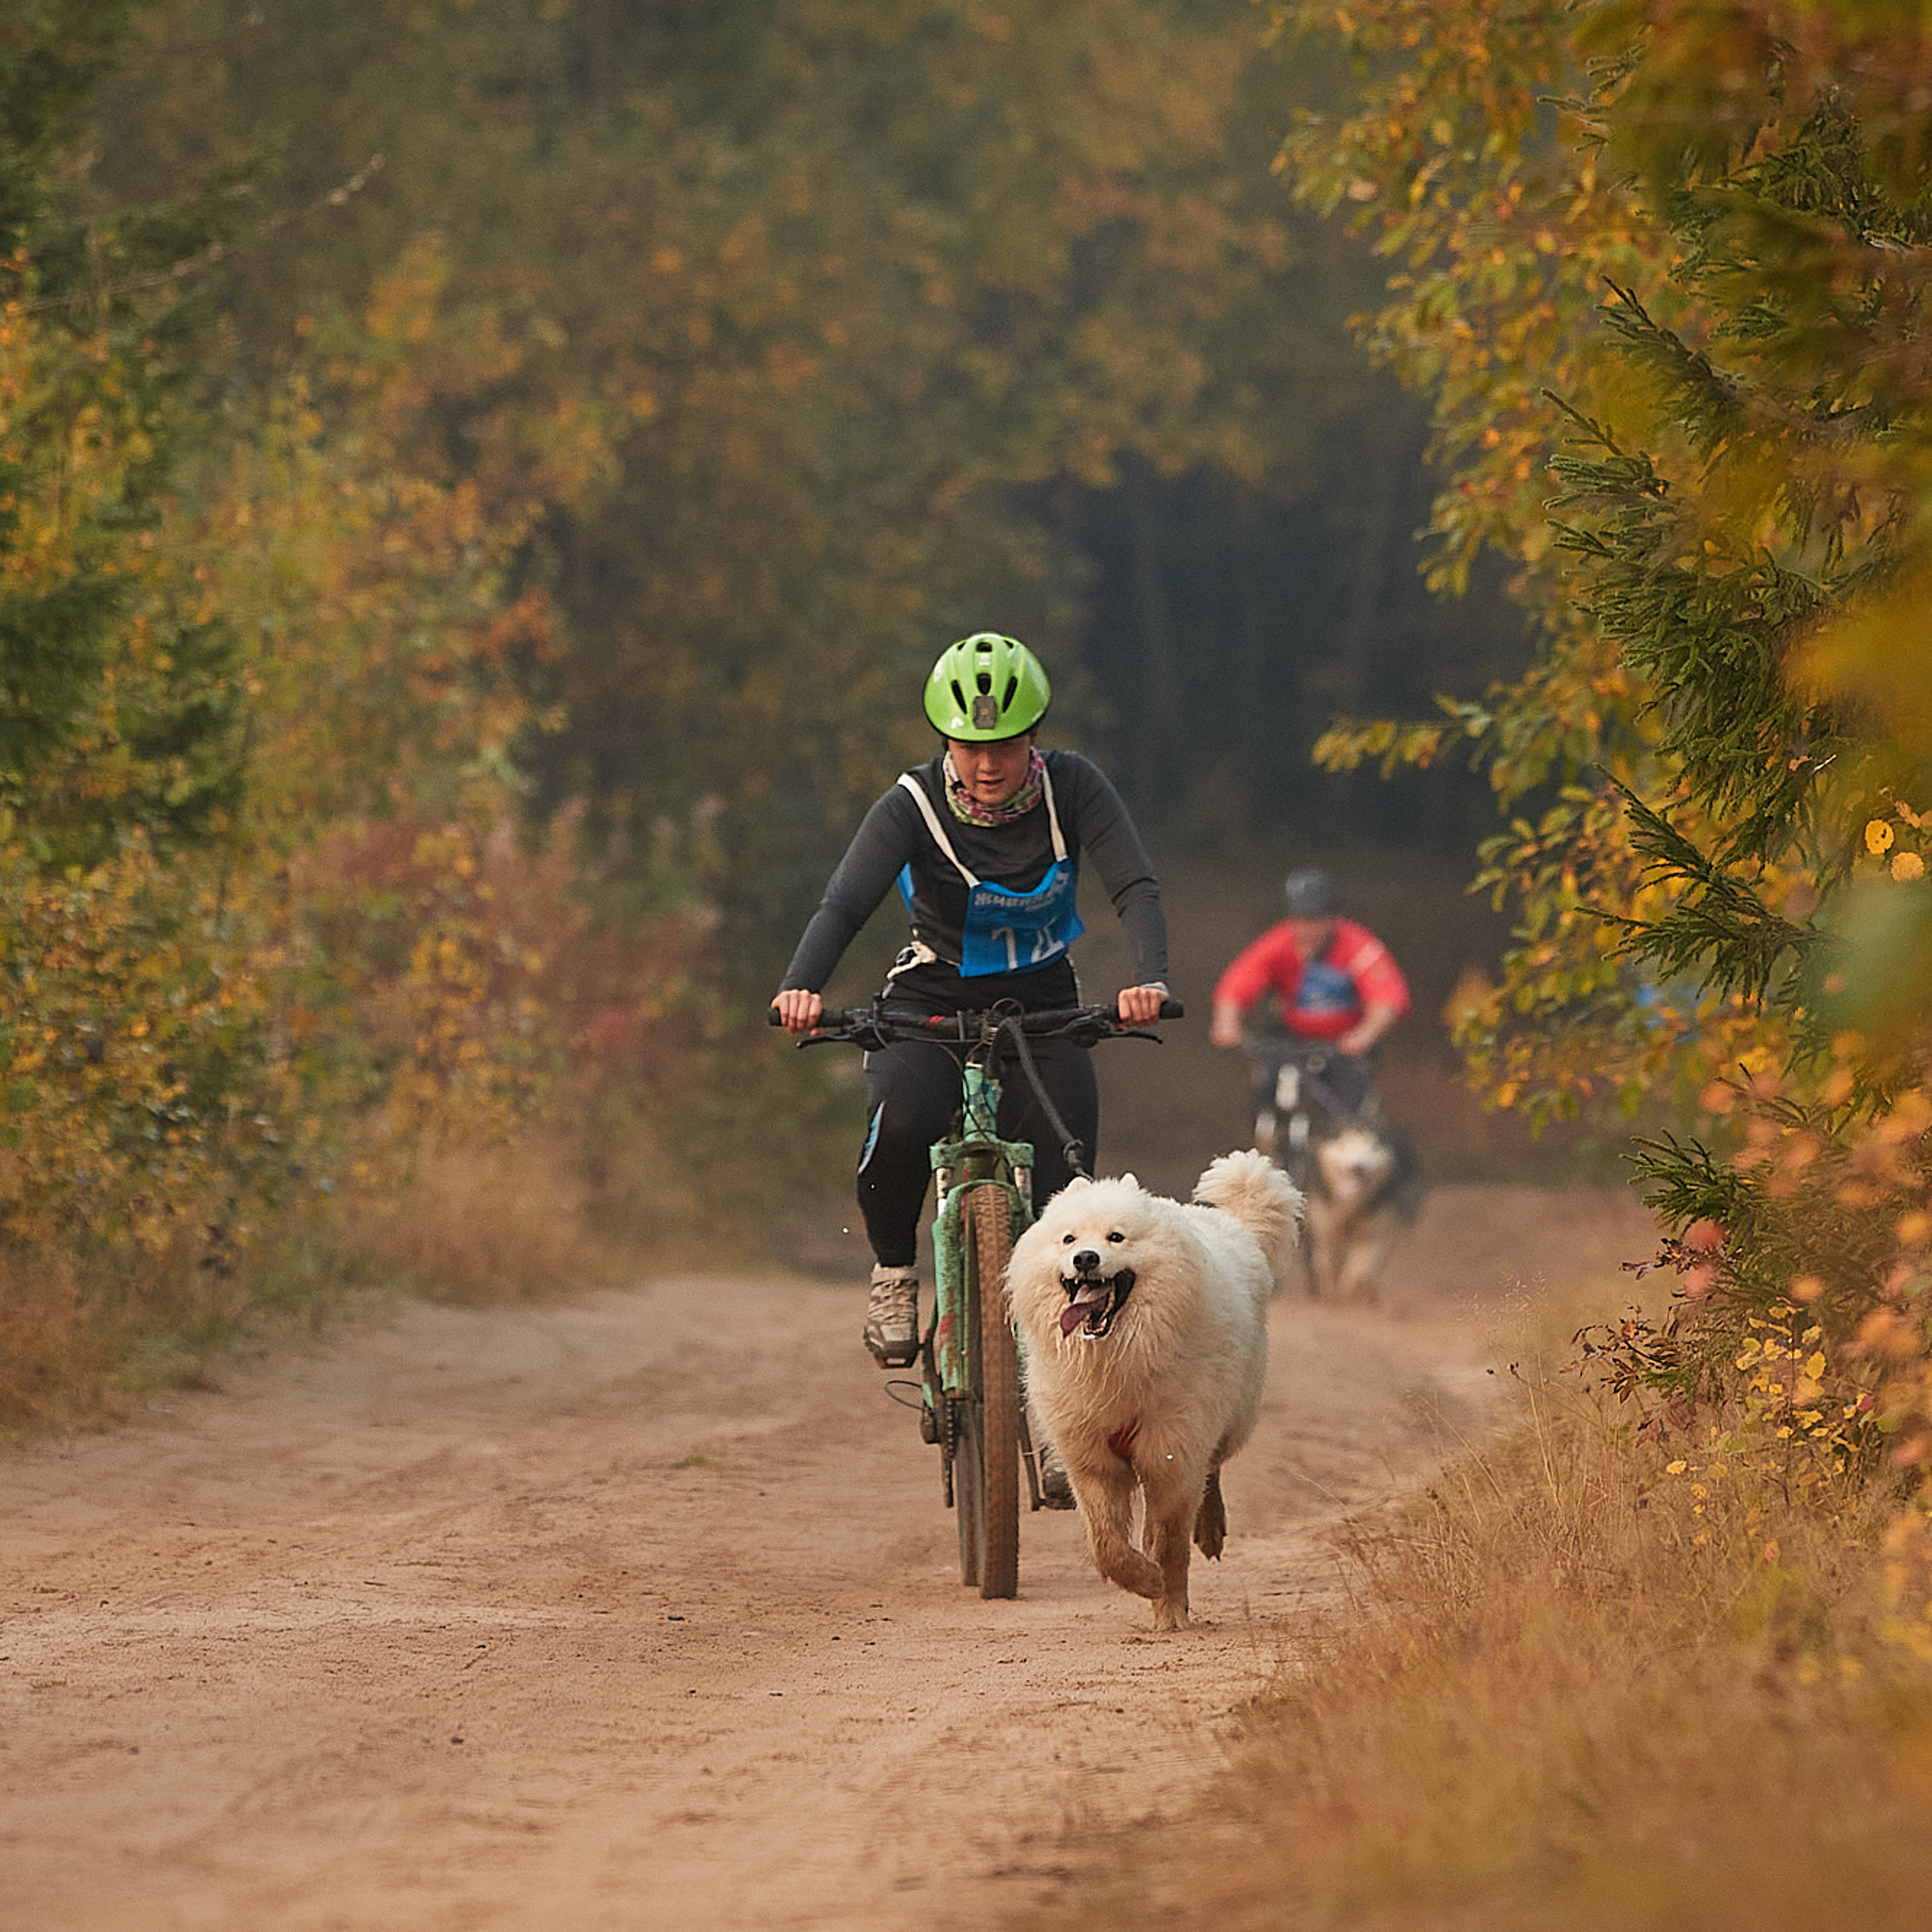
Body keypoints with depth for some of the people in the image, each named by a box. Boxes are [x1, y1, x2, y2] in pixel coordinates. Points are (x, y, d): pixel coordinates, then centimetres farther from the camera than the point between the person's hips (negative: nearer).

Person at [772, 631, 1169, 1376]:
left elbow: (1136, 888, -23)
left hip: (1041, 1007, 2)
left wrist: (1149, 980, -44)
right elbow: (845, 902, -30)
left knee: (1064, 1192, -15)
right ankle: (894, 1271, -7)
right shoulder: (915, 804, -18)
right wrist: (800, 987, -50)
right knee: (902, 1121, -33)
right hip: (930, 1006, -2)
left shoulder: (1072, 788, -14)